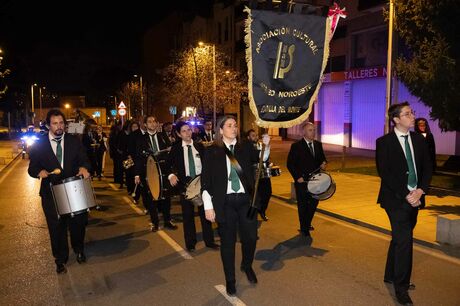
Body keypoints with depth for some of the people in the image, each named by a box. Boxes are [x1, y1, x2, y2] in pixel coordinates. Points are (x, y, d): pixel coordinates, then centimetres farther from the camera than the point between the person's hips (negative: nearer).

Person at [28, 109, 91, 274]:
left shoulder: (74, 141, 4)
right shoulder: (39, 144, 0)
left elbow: (83, 159, -1)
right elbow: (32, 168, 3)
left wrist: (83, 168, -24)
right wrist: (39, 172, -20)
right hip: (51, 193, -1)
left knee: (78, 222, 7)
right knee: (56, 228, 8)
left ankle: (79, 250, 38)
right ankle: (60, 259, 29)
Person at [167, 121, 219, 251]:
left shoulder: (199, 146, 5)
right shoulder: (175, 148, 2)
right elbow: (169, 164, 2)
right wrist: (171, 175, -16)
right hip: (185, 182, -1)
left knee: (205, 211, 8)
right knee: (188, 214, 7)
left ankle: (209, 241, 20)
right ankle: (190, 243, 20)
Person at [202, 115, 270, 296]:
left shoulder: (245, 148, 8)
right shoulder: (212, 152, -1)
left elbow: (261, 158, -3)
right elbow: (205, 180, -2)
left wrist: (266, 146, -22)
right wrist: (208, 206, -6)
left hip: (245, 200, 2)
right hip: (225, 202, -2)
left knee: (250, 237, 7)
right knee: (228, 242, 7)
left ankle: (247, 266, 39)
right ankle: (230, 280, 27)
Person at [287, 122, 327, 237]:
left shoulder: (318, 144, 8)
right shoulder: (296, 146, -9)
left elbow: (322, 157, 19)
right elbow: (290, 164, -9)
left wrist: (323, 163, -5)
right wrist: (297, 177, -17)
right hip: (302, 181, -5)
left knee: (314, 203, 14)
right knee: (303, 206, 6)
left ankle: (307, 224, 36)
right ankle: (304, 229, 19)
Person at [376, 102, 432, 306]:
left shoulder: (419, 140, 9)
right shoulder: (384, 142, -7)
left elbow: (427, 168, 7)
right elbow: (385, 173, -12)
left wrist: (420, 190, -9)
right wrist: (406, 195, -16)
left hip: (415, 197, 6)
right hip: (396, 199, -5)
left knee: (399, 238, 16)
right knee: (404, 239, -10)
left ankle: (391, 276, 32)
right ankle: (401, 287, 2)